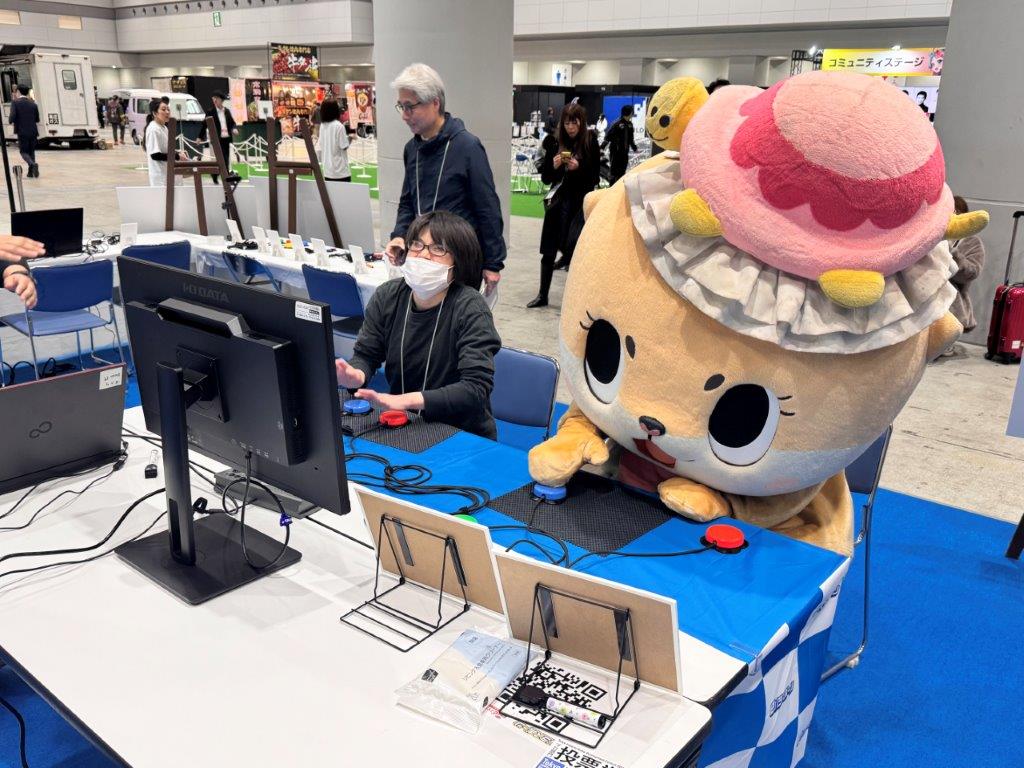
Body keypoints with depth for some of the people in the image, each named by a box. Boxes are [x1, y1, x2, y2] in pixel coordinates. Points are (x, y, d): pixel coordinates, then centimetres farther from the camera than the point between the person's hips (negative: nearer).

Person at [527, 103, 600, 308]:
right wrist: (554, 166, -14)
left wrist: (578, 167, -21)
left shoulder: (590, 143, -5)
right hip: (561, 201, 3)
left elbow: (595, 178, -6)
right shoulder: (556, 144, 1)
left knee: (573, 247, -12)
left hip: (582, 202, -3)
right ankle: (542, 295, 21)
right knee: (549, 251, 8)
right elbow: (546, 178, 5)